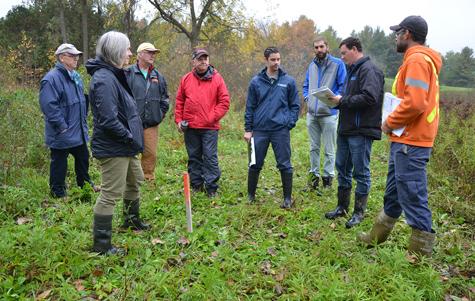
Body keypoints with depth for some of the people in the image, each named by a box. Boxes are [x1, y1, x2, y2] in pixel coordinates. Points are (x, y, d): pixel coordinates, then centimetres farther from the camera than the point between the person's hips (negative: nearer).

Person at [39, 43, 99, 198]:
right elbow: (49, 106, -24)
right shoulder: (52, 78, -19)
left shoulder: (75, 76, 10)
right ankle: (58, 193, 20)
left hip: (79, 131, 9)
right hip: (62, 133, -9)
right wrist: (63, 126, -23)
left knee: (83, 158, 20)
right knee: (59, 162, 5)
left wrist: (84, 120, 17)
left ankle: (85, 183, 39)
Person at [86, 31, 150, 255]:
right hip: (113, 148, -11)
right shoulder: (104, 79, -21)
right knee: (111, 194, -2)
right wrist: (130, 138, -17)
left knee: (135, 180, 26)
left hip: (124, 146, 11)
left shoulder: (113, 75, 12)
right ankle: (101, 244, 12)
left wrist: (132, 137, 12)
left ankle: (131, 219, 47)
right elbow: (109, 120, -28)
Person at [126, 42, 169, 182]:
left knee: (151, 154, 8)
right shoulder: (128, 73, -5)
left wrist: (160, 115, 12)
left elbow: (164, 98, 19)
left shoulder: (158, 76, 11)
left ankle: (148, 179, 23)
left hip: (151, 124, 4)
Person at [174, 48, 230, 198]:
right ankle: (196, 185, 24)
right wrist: (179, 120, 5)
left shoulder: (217, 78, -1)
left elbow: (224, 101, -2)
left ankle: (211, 188, 7)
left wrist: (213, 117, -9)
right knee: (193, 157, 12)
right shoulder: (186, 79, 7)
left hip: (210, 127, -3)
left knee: (210, 157, -2)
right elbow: (179, 102, 12)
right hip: (190, 127, 3)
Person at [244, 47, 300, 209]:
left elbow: (295, 105, 6)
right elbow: (250, 107, 6)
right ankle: (250, 195, 24)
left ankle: (287, 198, 16)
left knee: (285, 165, 4)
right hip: (259, 130, 1)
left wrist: (290, 123, -6)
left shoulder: (288, 81, 3)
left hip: (281, 130, -1)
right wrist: (248, 129, 2)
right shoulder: (256, 81, 4)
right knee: (255, 164, 9)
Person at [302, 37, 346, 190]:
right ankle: (314, 174, 24)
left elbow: (343, 85, -7)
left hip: (329, 113, -5)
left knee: (329, 149, 3)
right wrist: (307, 97, 5)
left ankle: (328, 175, 14)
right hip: (312, 113, 5)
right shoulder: (312, 65, 12)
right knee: (314, 147, 13)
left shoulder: (337, 64, -5)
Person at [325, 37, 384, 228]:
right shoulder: (352, 70, 18)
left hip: (361, 130, -10)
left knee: (361, 172, 2)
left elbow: (369, 97, -25)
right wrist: (338, 100, 3)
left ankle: (359, 212, 14)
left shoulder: (369, 70, -12)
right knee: (343, 168, 16)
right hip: (346, 128, 10)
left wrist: (343, 101, -17)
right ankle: (342, 207, 28)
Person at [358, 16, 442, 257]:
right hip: (406, 139, 11)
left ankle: (421, 252, 7)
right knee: (393, 191, 19)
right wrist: (394, 122, 13)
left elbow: (415, 102, -25)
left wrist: (390, 122, -11)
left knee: (413, 197, -4)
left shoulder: (416, 60, -14)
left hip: (410, 142, -11)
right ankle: (377, 236, 34)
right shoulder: (422, 59, 18)